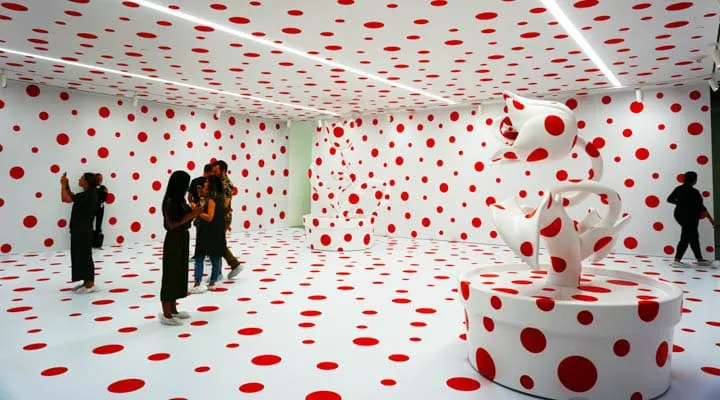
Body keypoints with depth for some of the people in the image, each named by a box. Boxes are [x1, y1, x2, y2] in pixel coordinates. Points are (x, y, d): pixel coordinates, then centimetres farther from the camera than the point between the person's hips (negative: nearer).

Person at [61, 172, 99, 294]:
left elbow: (65, 199, -22)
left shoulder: (87, 195, -20)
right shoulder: (89, 194, 11)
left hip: (83, 231, -10)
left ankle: (90, 285, 3)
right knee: (81, 256, 15)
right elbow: (72, 197, 25)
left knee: (84, 256, -4)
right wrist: (66, 185, 14)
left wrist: (63, 184, -9)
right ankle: (87, 282, 22)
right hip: (82, 230, 10)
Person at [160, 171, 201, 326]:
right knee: (171, 275, -1)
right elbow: (171, 225, -19)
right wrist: (190, 215, -22)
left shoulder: (180, 200, 9)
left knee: (179, 273, 15)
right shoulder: (170, 201, -16)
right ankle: (166, 315, 8)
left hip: (182, 239, 9)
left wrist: (193, 213, 2)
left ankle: (173, 310, 26)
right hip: (174, 240, -9)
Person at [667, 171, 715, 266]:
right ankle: (677, 261, -9)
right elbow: (701, 207, -16)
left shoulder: (679, 189, 4)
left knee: (694, 237, 17)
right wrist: (710, 219, -9)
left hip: (679, 215, 9)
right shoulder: (694, 192, -17)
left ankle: (700, 259, 25)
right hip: (689, 217, -9)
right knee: (685, 239, -6)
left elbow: (670, 199, 13)